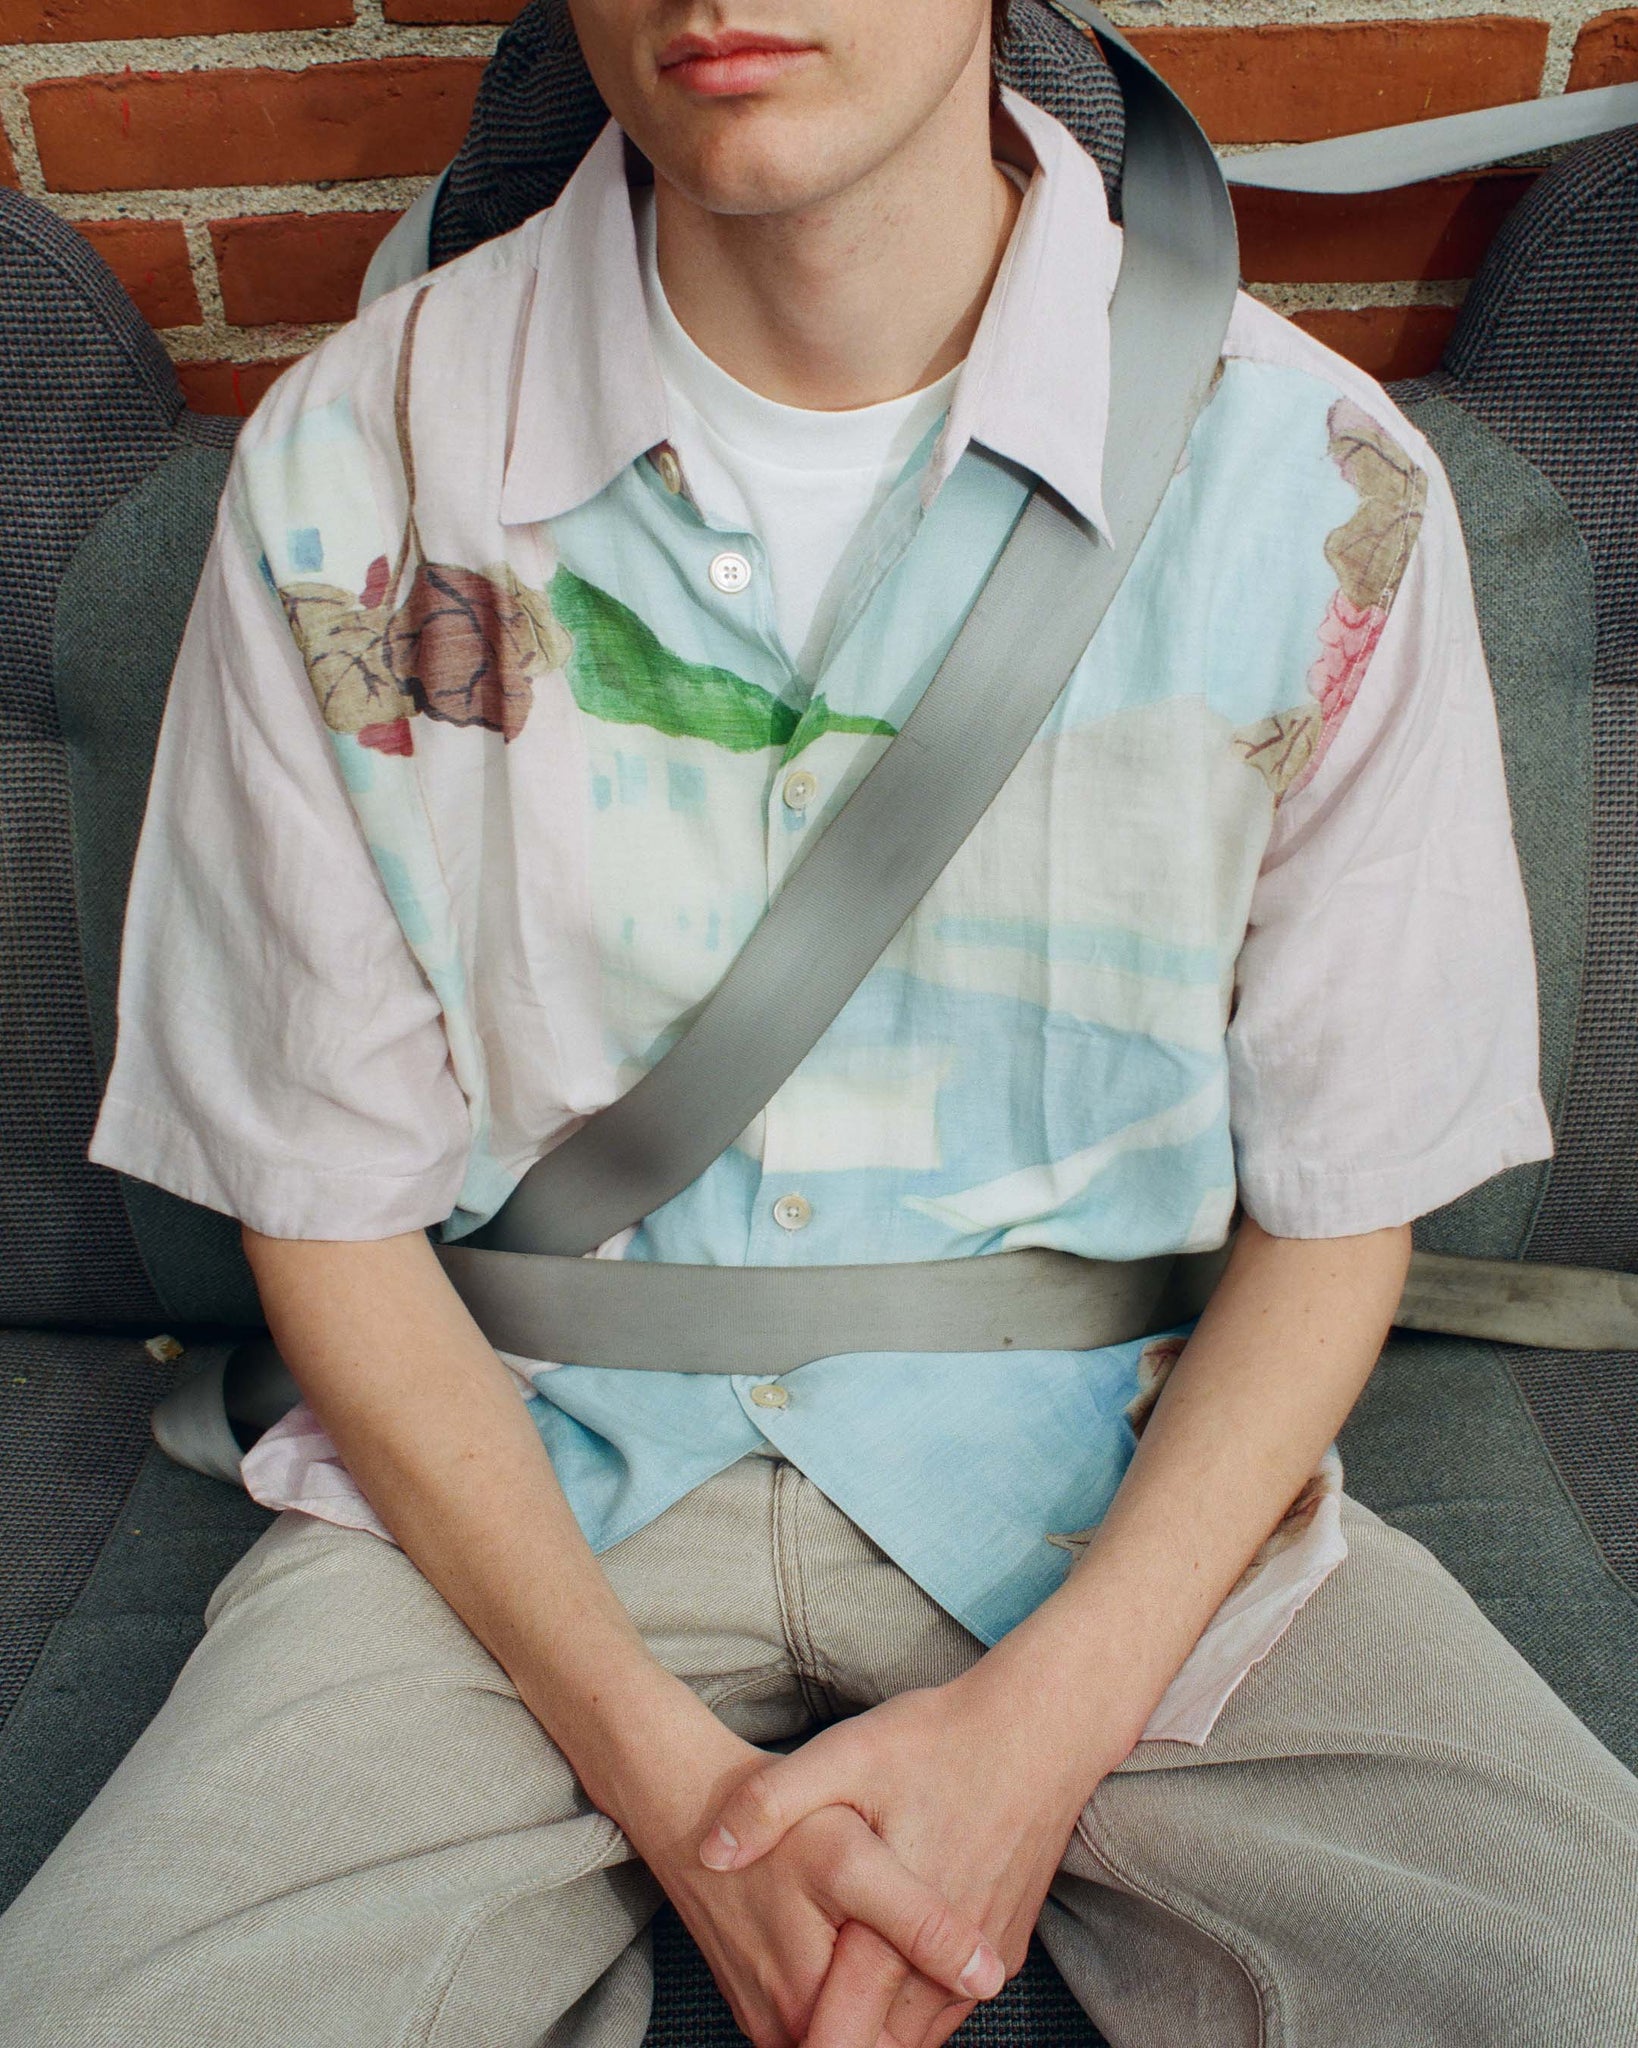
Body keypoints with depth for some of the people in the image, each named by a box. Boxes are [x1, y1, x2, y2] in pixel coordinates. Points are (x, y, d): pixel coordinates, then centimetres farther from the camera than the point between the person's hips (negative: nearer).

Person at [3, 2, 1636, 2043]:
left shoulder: (1321, 483, -8)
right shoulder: (350, 467, -8)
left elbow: (1337, 1206, -1)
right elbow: (332, 1202, -3)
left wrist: (1044, 1721, -13)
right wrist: (663, 1773, -13)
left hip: (1124, 1490, 1)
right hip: (525, 1483, 1)